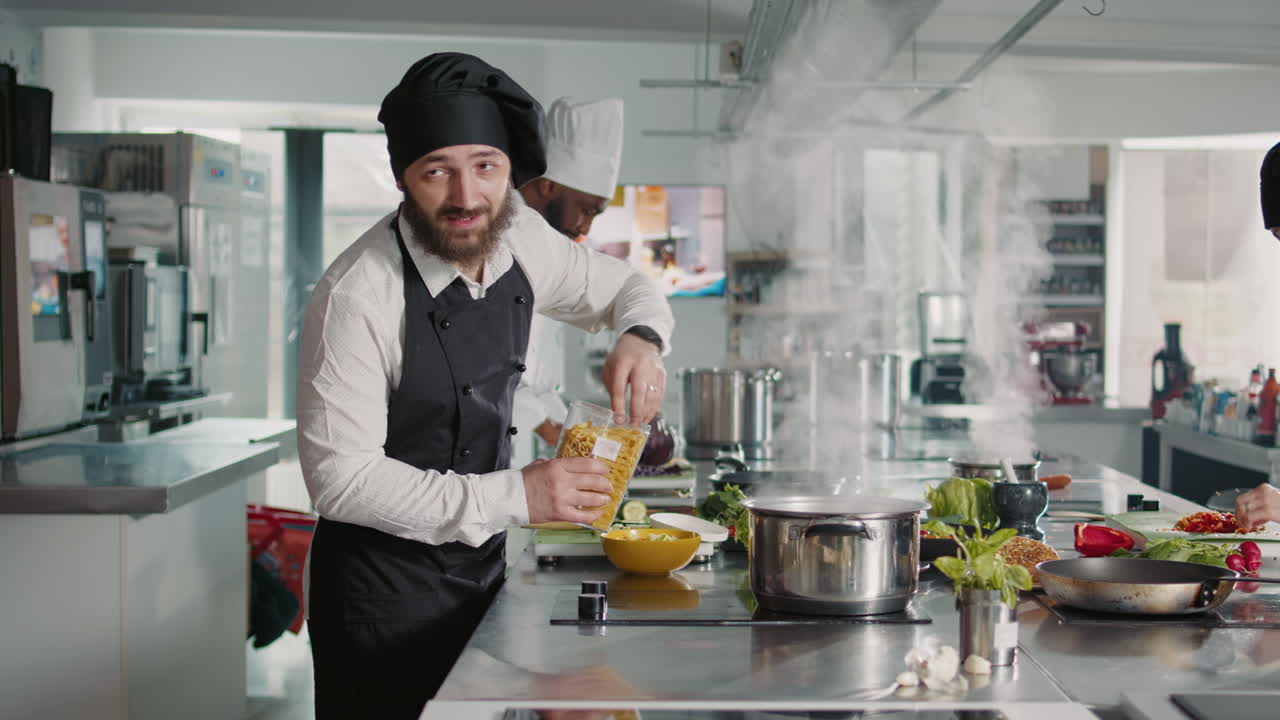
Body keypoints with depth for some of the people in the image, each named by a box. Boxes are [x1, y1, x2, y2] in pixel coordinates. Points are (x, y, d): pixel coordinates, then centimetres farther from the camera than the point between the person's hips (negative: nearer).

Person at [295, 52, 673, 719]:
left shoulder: (519, 241, -6)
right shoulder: (357, 294, -25)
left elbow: (625, 288, 13)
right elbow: (339, 476, -25)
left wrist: (641, 337, -12)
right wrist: (514, 497, -29)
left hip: (482, 562, 6)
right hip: (382, 583, -6)